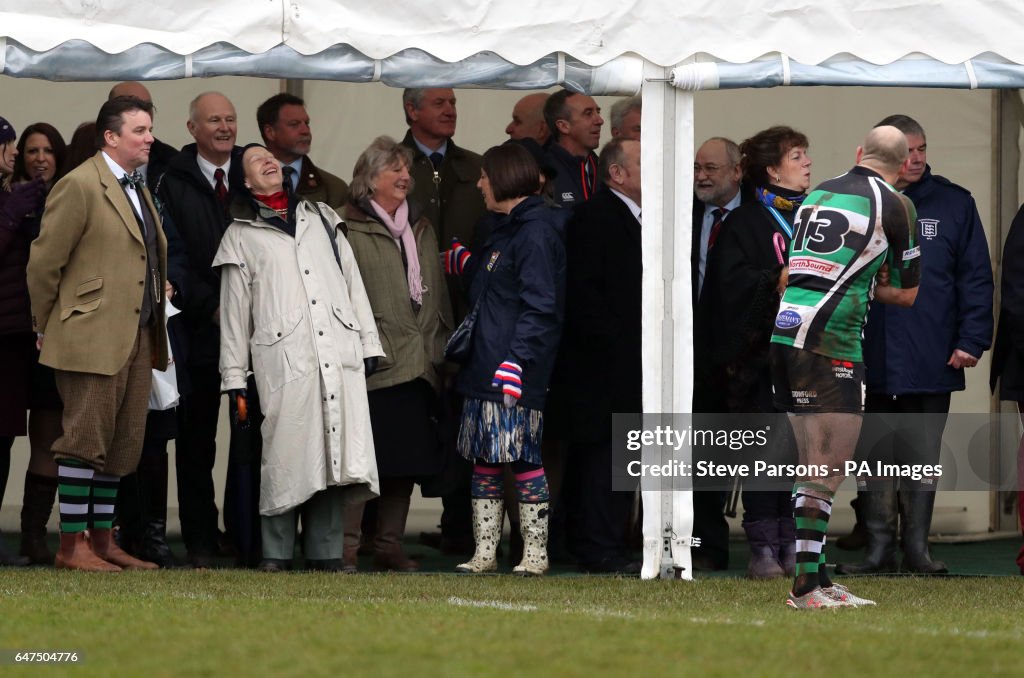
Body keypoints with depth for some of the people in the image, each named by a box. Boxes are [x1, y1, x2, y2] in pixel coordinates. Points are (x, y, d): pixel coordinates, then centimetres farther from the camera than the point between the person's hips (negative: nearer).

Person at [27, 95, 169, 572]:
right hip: (92, 337, -8)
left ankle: (101, 540, 17)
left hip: (138, 337, 8)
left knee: (123, 444, 10)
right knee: (86, 439, -6)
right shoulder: (80, 186, -8)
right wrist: (47, 330, -3)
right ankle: (71, 546, -3)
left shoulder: (139, 191, 18)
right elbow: (44, 263, -8)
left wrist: (156, 336, 18)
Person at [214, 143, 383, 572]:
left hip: (339, 355, 3)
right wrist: (235, 377, 7)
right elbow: (234, 311, 11)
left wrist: (368, 342, 12)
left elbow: (353, 282, 20)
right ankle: (276, 551, -2)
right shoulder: (241, 236, 12)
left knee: (335, 453, -2)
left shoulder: (320, 219, 21)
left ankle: (325, 552, 2)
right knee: (286, 455, -9)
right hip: (284, 360, -3)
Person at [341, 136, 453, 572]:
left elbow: (437, 294, 23)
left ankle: (389, 545, 14)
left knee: (407, 459, 7)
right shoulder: (348, 229, -3)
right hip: (374, 366, -7)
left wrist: (441, 347, 15)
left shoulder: (422, 231, 20)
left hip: (418, 365, 7)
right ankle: (346, 546, -7)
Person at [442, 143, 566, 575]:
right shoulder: (506, 231, 19)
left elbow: (539, 307, -17)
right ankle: (484, 552, 13)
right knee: (483, 460, 9)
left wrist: (515, 362, -23)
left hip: (516, 375, -10)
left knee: (523, 458, -8)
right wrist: (460, 260, 35)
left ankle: (536, 552, -2)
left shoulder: (535, 232, -11)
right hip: (485, 369, 10)